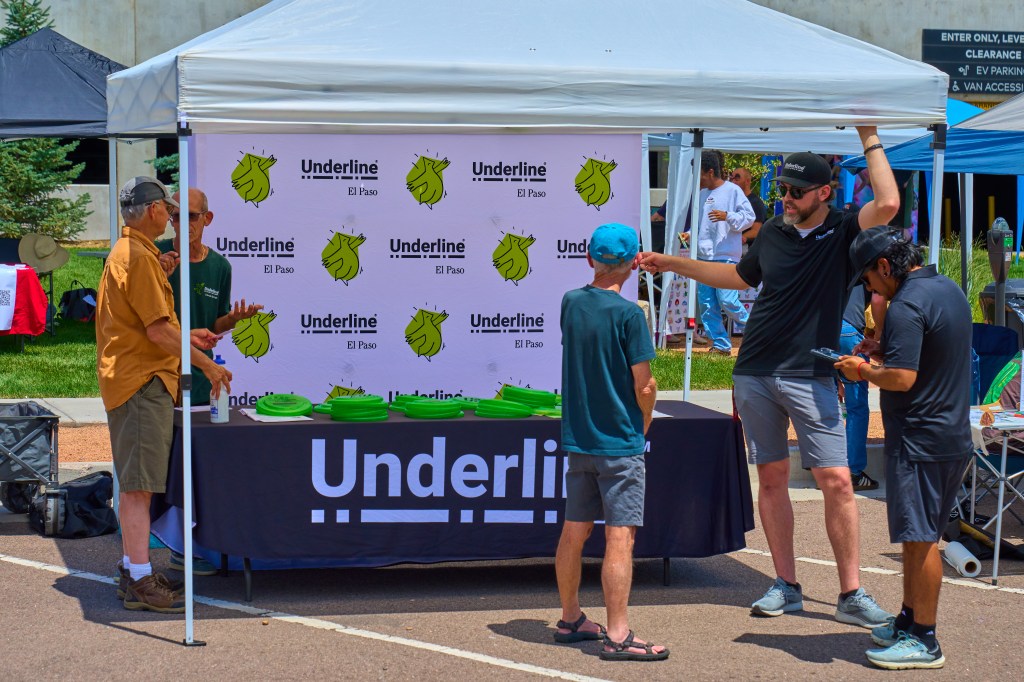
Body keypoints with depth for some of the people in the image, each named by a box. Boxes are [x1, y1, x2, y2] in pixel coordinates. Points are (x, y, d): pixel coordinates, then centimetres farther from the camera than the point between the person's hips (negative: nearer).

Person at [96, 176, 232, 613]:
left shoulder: (126, 253, 18)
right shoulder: (138, 257, -16)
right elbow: (157, 331, -19)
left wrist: (186, 336, 23)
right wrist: (207, 364, -12)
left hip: (132, 379, 11)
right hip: (142, 382, -11)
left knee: (137, 485, 15)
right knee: (139, 485, -9)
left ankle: (133, 571, 21)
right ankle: (141, 583, -8)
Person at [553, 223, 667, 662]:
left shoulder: (570, 303, 2)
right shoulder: (629, 314, -14)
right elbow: (644, 385, -13)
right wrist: (642, 426, 4)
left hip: (578, 440, 6)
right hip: (620, 443, -6)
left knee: (574, 531, 14)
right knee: (620, 537, -4)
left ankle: (571, 619, 26)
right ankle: (618, 637, -4)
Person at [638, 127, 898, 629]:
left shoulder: (843, 233, -3)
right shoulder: (773, 232, 9)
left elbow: (888, 204, -23)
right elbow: (741, 277, 27)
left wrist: (870, 140, -15)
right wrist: (674, 264, 28)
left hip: (810, 376, -4)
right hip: (754, 374, 4)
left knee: (836, 481, -8)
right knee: (772, 477, 7)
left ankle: (851, 594, -2)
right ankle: (786, 587, 16)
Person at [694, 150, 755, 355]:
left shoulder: (732, 190, -4)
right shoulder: (703, 194, 17)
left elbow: (749, 216, -8)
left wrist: (727, 216, -21)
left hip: (726, 256, -7)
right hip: (704, 256, 7)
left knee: (727, 300, -15)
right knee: (706, 304, 4)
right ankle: (720, 344, 10)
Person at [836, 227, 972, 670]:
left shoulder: (906, 306, -19)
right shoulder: (950, 290, 12)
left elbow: (903, 378, -26)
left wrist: (865, 371, -8)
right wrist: (885, 352, 15)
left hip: (920, 438, -10)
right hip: (954, 435, 10)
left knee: (920, 537, -4)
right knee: (918, 536, 18)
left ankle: (924, 641, 2)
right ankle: (908, 621, 27)